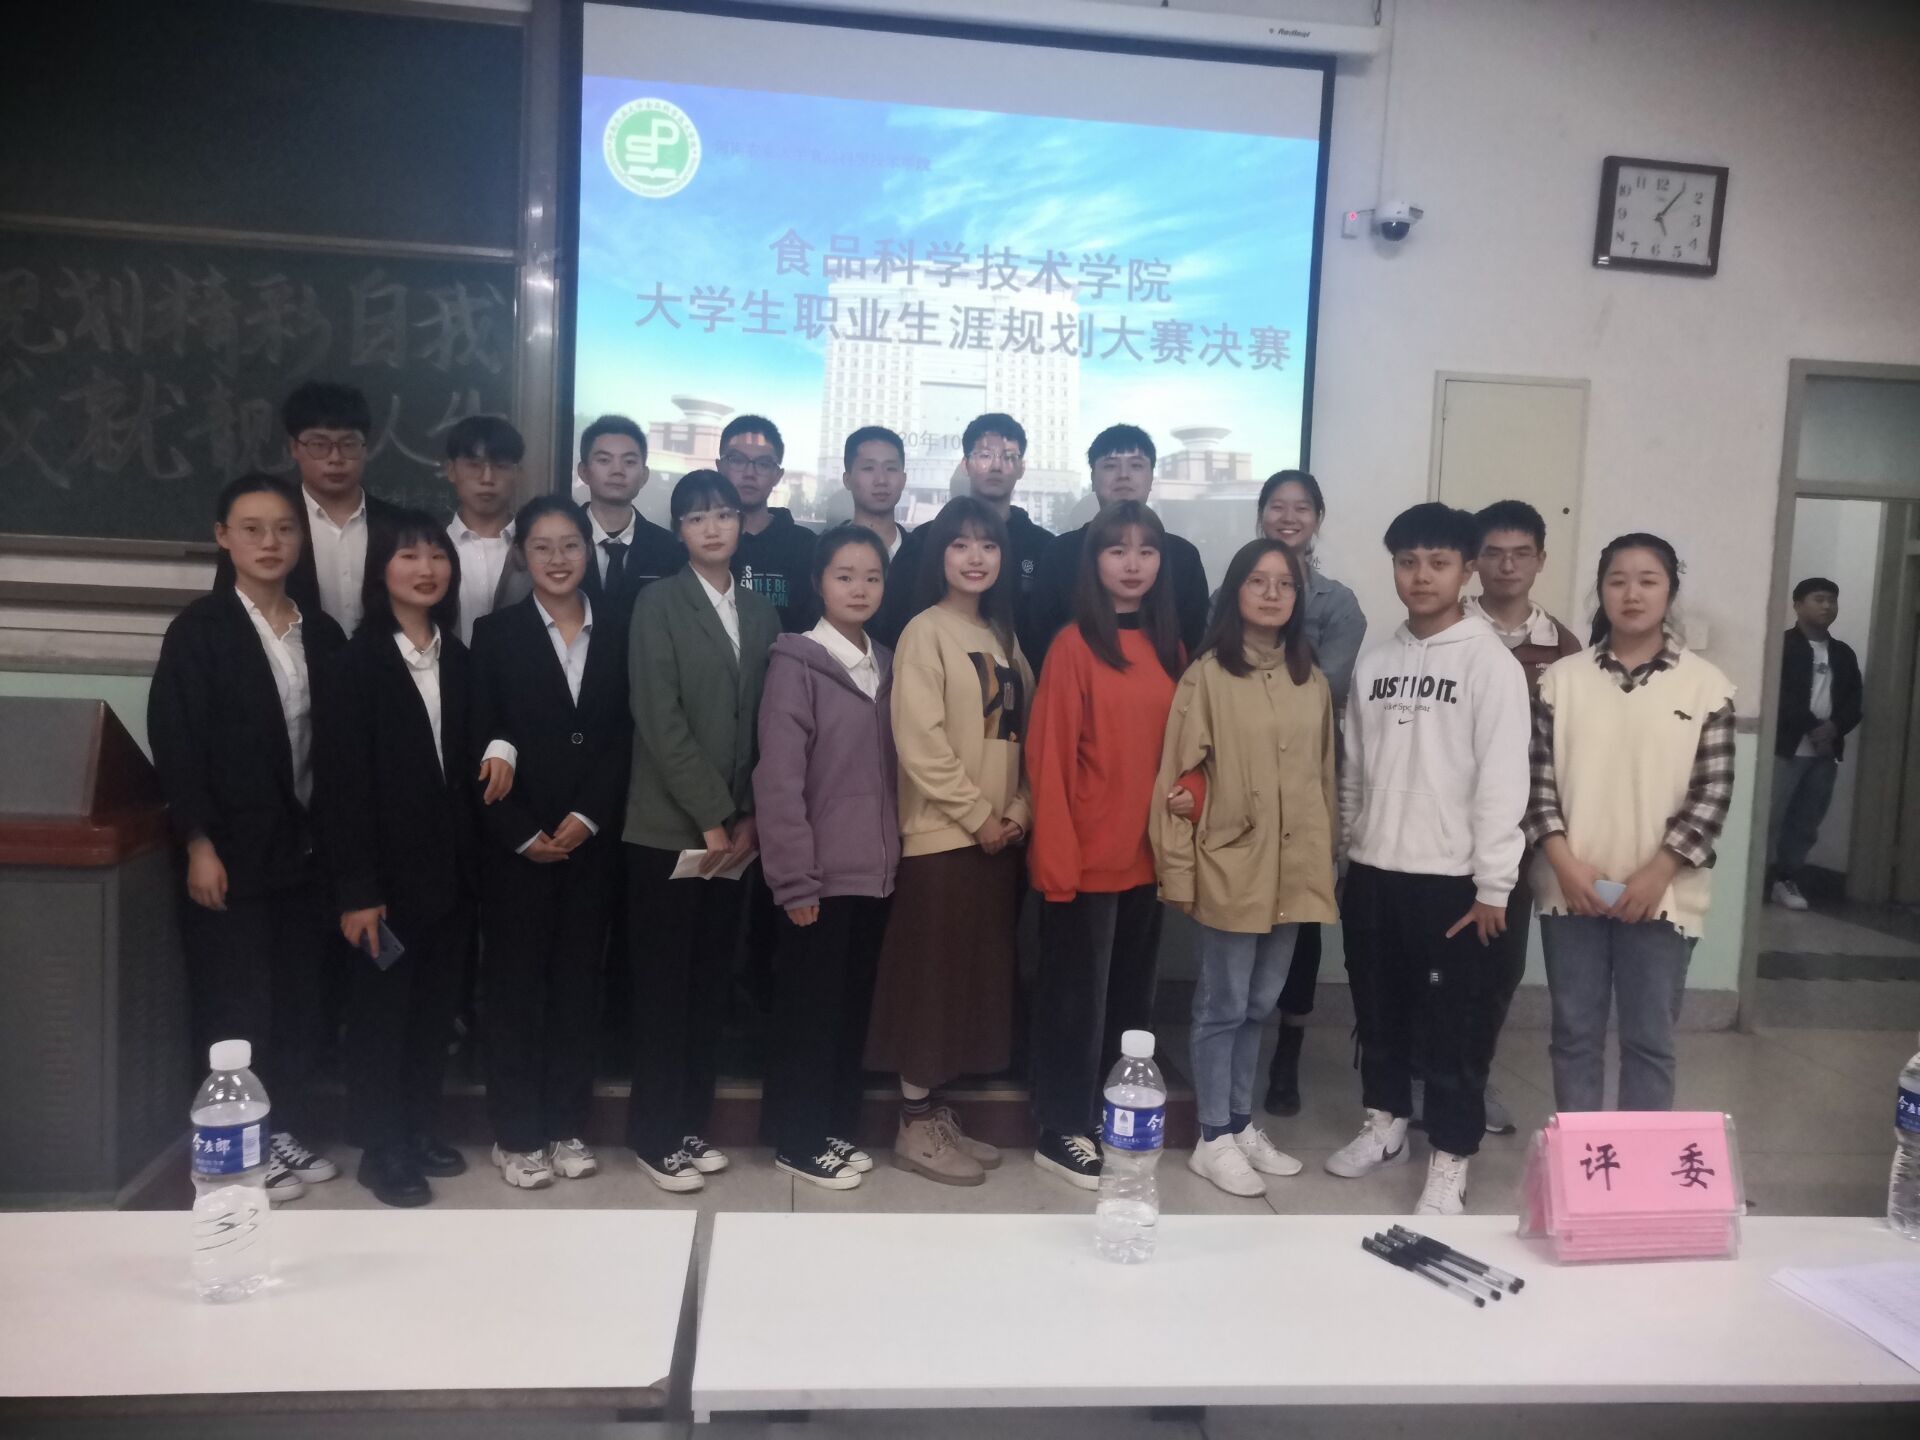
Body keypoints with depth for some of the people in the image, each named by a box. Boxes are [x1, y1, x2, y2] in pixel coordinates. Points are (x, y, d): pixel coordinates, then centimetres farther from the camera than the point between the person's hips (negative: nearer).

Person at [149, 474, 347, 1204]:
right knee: (236, 1004, 3)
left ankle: (285, 1131, 26)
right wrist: (199, 844, -14)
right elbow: (174, 742, -10)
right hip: (230, 850, -4)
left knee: (297, 998, 11)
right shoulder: (199, 628, -6)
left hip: (305, 848, 5)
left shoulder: (322, 631, 7)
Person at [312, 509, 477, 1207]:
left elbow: (468, 764, 9)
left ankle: (421, 1130, 28)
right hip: (388, 871, -5)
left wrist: (476, 858, 2)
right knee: (380, 1011, 6)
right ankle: (380, 1150, 19)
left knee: (436, 1009, 13)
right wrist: (355, 888, -15)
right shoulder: (356, 662, -7)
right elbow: (340, 782, -12)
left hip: (452, 868, 5)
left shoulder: (457, 660, 9)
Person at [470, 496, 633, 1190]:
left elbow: (625, 736, 1)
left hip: (593, 837, 2)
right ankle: (516, 1134, 17)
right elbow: (480, 741, -4)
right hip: (516, 840, -2)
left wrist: (587, 818, -9)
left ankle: (566, 1124, 21)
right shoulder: (496, 633, 1)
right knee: (515, 982, 5)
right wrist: (523, 834, -10)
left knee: (578, 980, 9)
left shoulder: (619, 632, 6)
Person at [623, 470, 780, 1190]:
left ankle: (690, 1121, 23)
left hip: (735, 829, 5)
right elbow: (660, 719, -12)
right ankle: (654, 1134, 15)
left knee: (709, 981, 11)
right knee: (663, 984, 3)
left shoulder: (761, 611, 11)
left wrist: (748, 819, -1)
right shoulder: (658, 602, -4)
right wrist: (709, 817, -14)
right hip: (669, 826, -4)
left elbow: (766, 722, 8)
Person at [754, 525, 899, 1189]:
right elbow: (778, 781, -14)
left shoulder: (886, 666, 10)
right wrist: (795, 880, -15)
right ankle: (798, 1140, 19)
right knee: (808, 1008, 5)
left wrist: (893, 852, 7)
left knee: (853, 1004, 14)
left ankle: (836, 1127, 28)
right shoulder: (796, 664, -9)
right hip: (821, 874, -6)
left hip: (874, 869, 6)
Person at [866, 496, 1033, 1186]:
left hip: (998, 835, 7)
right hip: (942, 834, -7)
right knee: (931, 977, -2)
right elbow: (920, 743, -15)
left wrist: (1018, 808, 0)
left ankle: (938, 1109, 22)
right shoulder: (926, 632, -7)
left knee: (977, 976, 11)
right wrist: (977, 816, -13)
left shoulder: (1002, 636, 14)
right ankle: (915, 1125, 9)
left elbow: (1020, 732, 14)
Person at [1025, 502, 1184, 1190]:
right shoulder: (1074, 645, -10)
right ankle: (1061, 1132, 18)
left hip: (1146, 854, 6)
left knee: (1131, 993, 16)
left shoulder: (1169, 647, 9)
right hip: (1085, 858, -6)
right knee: (1077, 995, 5)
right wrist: (1056, 859, -16)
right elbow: (1047, 757, -13)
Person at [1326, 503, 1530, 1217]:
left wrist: (1493, 885, -14)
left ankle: (1450, 1162, 15)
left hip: (1450, 877, -5)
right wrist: (1346, 852, 12)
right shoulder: (1374, 662, 9)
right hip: (1372, 871, 5)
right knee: (1379, 1011, 16)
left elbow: (1503, 779, -12)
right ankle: (1384, 1123, 34)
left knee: (1451, 1025, 2)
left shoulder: (1491, 662, -8)